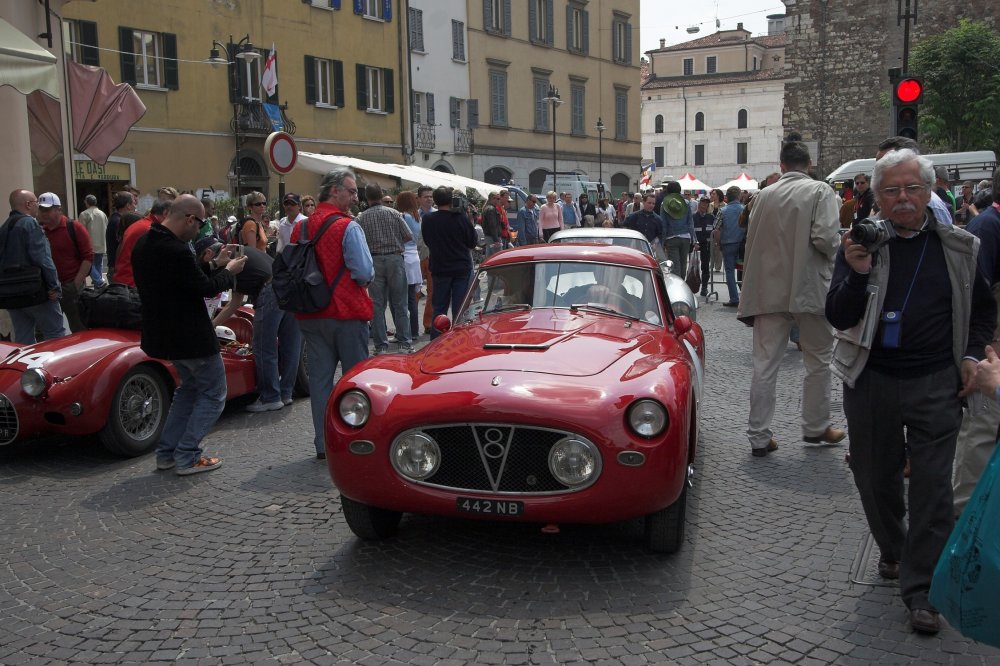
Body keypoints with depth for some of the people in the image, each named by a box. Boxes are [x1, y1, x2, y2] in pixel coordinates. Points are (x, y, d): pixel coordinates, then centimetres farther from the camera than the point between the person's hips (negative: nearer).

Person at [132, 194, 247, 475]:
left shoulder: (144, 244, 4)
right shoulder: (176, 251, -26)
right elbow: (206, 288, -19)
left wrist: (217, 265, 8)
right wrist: (229, 270, -2)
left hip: (164, 333, 10)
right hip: (190, 336, -10)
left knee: (189, 387, 25)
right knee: (213, 394, 7)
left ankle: (166, 452, 23)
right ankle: (187, 457, 4)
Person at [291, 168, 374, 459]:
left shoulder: (299, 228, 5)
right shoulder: (348, 227, -14)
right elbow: (365, 272, -18)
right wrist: (364, 278, 3)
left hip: (310, 316, 5)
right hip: (347, 314, -5)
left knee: (319, 377, 10)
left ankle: (323, 443, 14)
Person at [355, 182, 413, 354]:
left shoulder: (361, 218, -3)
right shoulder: (394, 213, -2)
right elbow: (408, 236, -1)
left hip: (373, 261, 0)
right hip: (395, 258, 0)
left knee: (377, 305, 6)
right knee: (400, 303, 8)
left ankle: (381, 346, 7)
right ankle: (406, 343, 8)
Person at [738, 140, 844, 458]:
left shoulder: (764, 195, 5)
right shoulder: (820, 191, -6)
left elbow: (751, 242, 9)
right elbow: (825, 237, -19)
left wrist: (751, 292, 17)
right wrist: (835, 254, 4)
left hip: (769, 291, 3)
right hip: (810, 288, -3)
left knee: (764, 365, 5)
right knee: (818, 361, 14)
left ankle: (759, 436, 7)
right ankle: (816, 427, 25)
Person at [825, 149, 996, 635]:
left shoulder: (959, 247, 1)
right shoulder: (860, 244, -4)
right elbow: (838, 318, -11)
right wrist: (857, 274, -27)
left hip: (936, 382, 0)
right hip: (871, 381, 1)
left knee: (932, 486, -1)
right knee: (875, 477, 14)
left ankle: (921, 590, 9)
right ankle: (893, 553, 39)